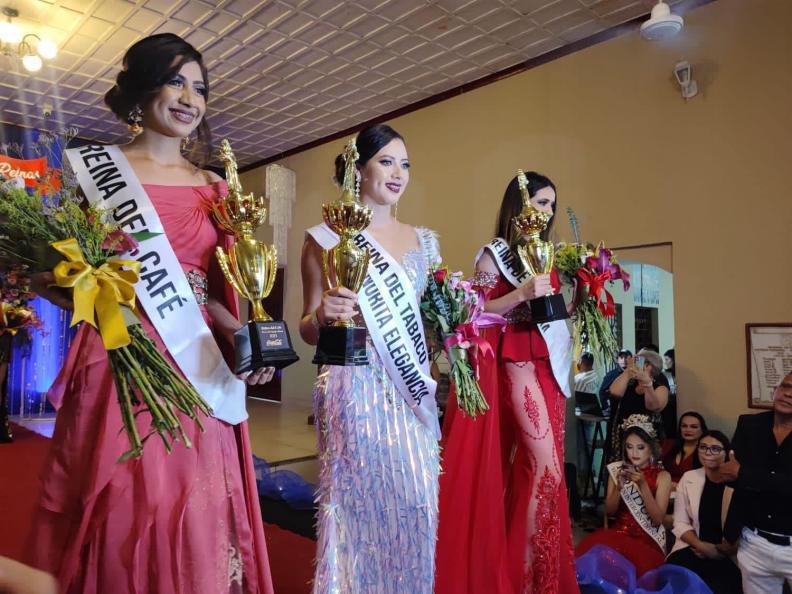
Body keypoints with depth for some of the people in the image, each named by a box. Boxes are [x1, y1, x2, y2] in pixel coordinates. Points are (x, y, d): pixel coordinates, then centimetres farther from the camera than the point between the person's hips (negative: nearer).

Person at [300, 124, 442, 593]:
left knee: (416, 499, 10)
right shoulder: (328, 237, -3)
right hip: (357, 386, -5)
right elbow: (308, 330, -2)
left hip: (412, 389, 5)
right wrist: (323, 316, -22)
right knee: (361, 499, 3)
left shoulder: (424, 240, 12)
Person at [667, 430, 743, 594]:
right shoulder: (688, 478, 4)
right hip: (694, 549, 2)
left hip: (730, 555, -2)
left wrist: (719, 550, -12)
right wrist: (703, 546, -10)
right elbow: (680, 523, 5)